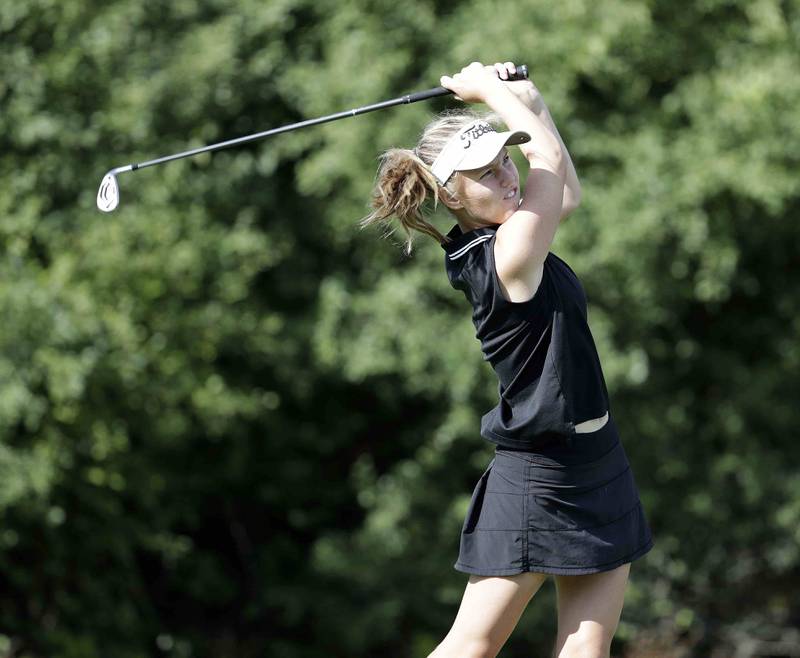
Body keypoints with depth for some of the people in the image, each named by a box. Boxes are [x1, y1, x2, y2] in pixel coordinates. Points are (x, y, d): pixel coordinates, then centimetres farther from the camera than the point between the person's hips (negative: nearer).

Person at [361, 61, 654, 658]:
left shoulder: (497, 241, 7)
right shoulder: (509, 257, -19)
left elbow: (566, 189, 22)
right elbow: (551, 160, -14)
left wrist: (528, 99, 14)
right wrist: (491, 89, -1)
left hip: (595, 471, 9)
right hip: (538, 480, -9)